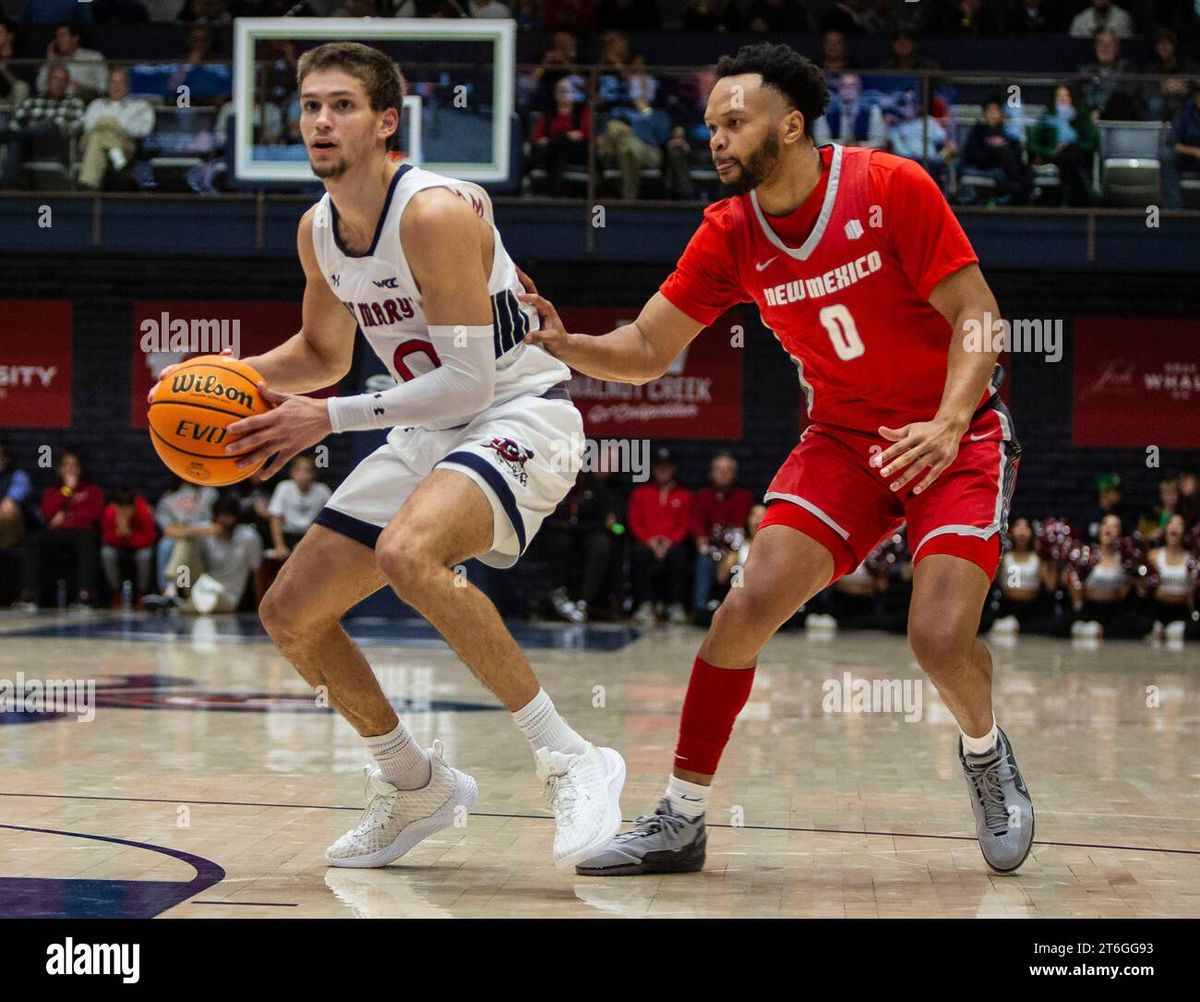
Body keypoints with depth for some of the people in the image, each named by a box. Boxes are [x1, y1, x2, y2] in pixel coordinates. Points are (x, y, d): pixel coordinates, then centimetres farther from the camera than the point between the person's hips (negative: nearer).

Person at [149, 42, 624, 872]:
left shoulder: (436, 212, -22)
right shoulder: (318, 230, 3)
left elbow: (469, 380, -25)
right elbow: (323, 352, 20)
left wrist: (331, 418, -24)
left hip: (520, 416, -9)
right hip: (427, 432, 9)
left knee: (407, 553, -38)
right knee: (290, 616, 7)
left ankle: (572, 763, -27)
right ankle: (417, 789, 27)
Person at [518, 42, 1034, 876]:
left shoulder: (891, 187, -16)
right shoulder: (729, 235, -4)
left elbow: (976, 315, -15)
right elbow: (646, 352, -2)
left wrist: (947, 426, -29)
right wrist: (563, 345, -21)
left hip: (956, 436, -4)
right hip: (843, 436, 4)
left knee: (941, 637, -20)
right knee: (750, 603, -14)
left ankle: (986, 755, 17)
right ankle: (681, 819, -1)